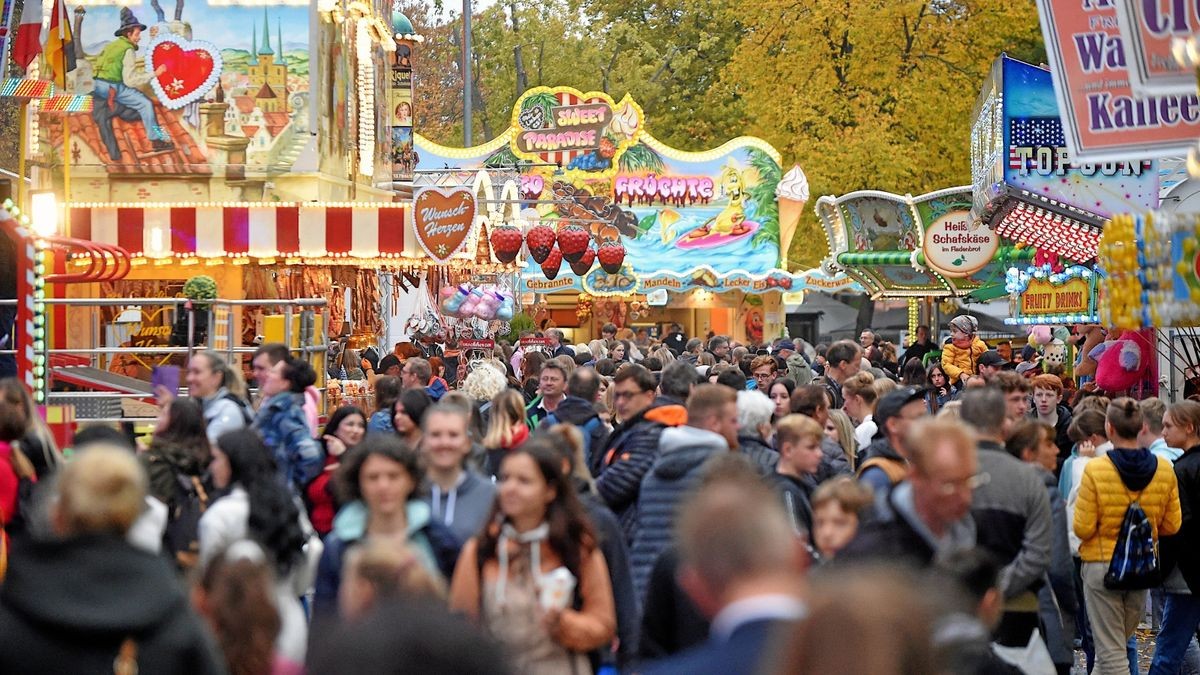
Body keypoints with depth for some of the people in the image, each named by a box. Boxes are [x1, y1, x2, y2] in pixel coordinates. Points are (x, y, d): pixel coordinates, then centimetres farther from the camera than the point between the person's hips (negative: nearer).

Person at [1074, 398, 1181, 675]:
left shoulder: (1095, 470, -16)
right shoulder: (1163, 469, -5)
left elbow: (1083, 529, -14)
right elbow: (1171, 525, 2)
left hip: (1101, 566, -4)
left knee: (1110, 651, 2)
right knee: (1119, 642, 20)